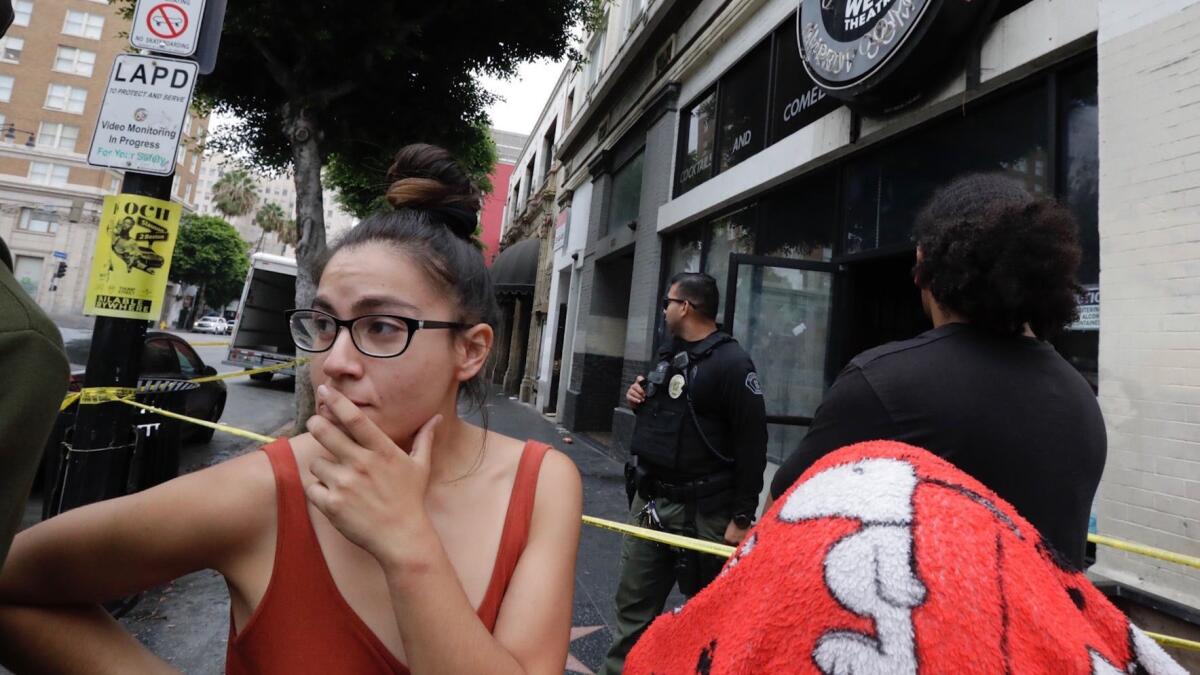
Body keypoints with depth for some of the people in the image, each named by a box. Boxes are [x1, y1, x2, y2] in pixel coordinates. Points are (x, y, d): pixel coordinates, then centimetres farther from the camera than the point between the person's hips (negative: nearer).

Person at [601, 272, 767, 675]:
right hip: (649, 501, 8)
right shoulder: (669, 354, 12)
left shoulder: (731, 362, -15)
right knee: (633, 605, 17)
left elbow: (751, 445, -18)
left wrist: (742, 517, -18)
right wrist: (639, 398, 3)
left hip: (700, 511, -8)